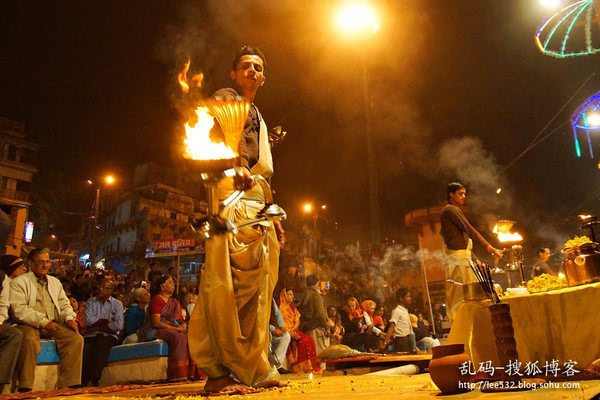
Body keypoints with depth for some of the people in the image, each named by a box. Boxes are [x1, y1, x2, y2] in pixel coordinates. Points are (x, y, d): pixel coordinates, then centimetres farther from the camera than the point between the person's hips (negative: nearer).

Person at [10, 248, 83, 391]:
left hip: (54, 324, 5)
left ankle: (68, 385, -19)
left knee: (76, 339, -20)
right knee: (30, 340, -38)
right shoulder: (19, 282, 4)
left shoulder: (55, 282, 23)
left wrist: (69, 318, -3)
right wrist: (43, 321, -21)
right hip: (29, 325, -5)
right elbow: (19, 309, -9)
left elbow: (64, 303, 20)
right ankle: (25, 388, -31)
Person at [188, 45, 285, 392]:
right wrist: (237, 168, -27)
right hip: (232, 196, -9)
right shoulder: (225, 99, 11)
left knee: (259, 285, 3)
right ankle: (219, 370, -14)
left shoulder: (258, 119, 34)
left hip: (258, 204, 9)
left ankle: (256, 369, 8)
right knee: (225, 281, -16)